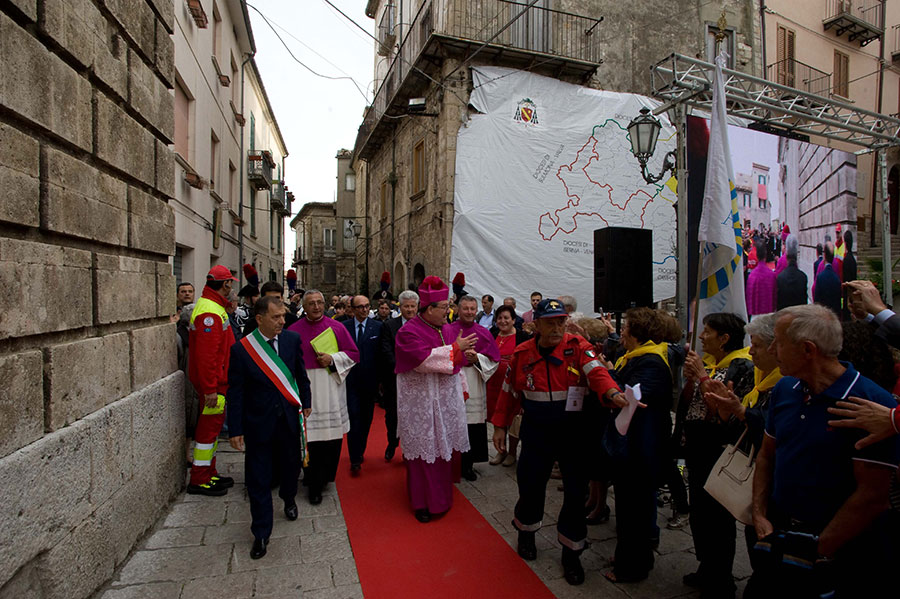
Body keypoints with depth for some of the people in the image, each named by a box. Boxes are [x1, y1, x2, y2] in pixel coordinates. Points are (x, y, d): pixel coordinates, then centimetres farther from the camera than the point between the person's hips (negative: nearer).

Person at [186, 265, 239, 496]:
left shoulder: (214, 306, 13)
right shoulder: (210, 311, -21)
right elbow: (206, 354, -25)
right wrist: (210, 388, -25)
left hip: (217, 380, 11)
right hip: (213, 382, -11)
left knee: (212, 425, 17)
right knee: (209, 426, -2)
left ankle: (209, 474, 29)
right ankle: (199, 481, 10)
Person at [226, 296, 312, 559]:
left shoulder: (292, 339, -5)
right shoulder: (241, 349, -12)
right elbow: (235, 393, -8)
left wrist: (306, 402, 12)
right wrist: (235, 430, -7)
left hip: (289, 417, 3)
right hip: (258, 422, -3)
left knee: (291, 464, 20)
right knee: (258, 479, 5)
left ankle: (288, 498, 53)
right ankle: (261, 533, 22)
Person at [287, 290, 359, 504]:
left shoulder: (337, 327, 6)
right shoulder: (294, 330, 4)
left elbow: (353, 354, 7)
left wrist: (333, 359, -8)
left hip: (332, 389, 1)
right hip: (305, 388, -1)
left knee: (333, 436, 5)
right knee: (310, 437, -1)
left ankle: (326, 477, 27)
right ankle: (314, 486, 12)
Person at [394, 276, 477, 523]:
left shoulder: (446, 329, 9)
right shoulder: (409, 332, -12)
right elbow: (424, 359, -27)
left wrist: (461, 389, 20)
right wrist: (455, 348, -22)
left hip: (446, 400, 6)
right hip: (421, 404, -6)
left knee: (443, 446, 12)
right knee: (423, 451, 2)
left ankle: (441, 496, 28)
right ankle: (422, 503, 17)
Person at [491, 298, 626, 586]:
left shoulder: (578, 348, -10)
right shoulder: (522, 354, -3)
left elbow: (596, 372, -27)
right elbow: (509, 392, 6)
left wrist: (612, 393, -48)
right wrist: (500, 426, 8)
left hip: (573, 431, -1)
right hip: (536, 432, 1)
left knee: (576, 490, 6)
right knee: (530, 483, 12)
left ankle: (571, 552, 28)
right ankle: (526, 531, 43)